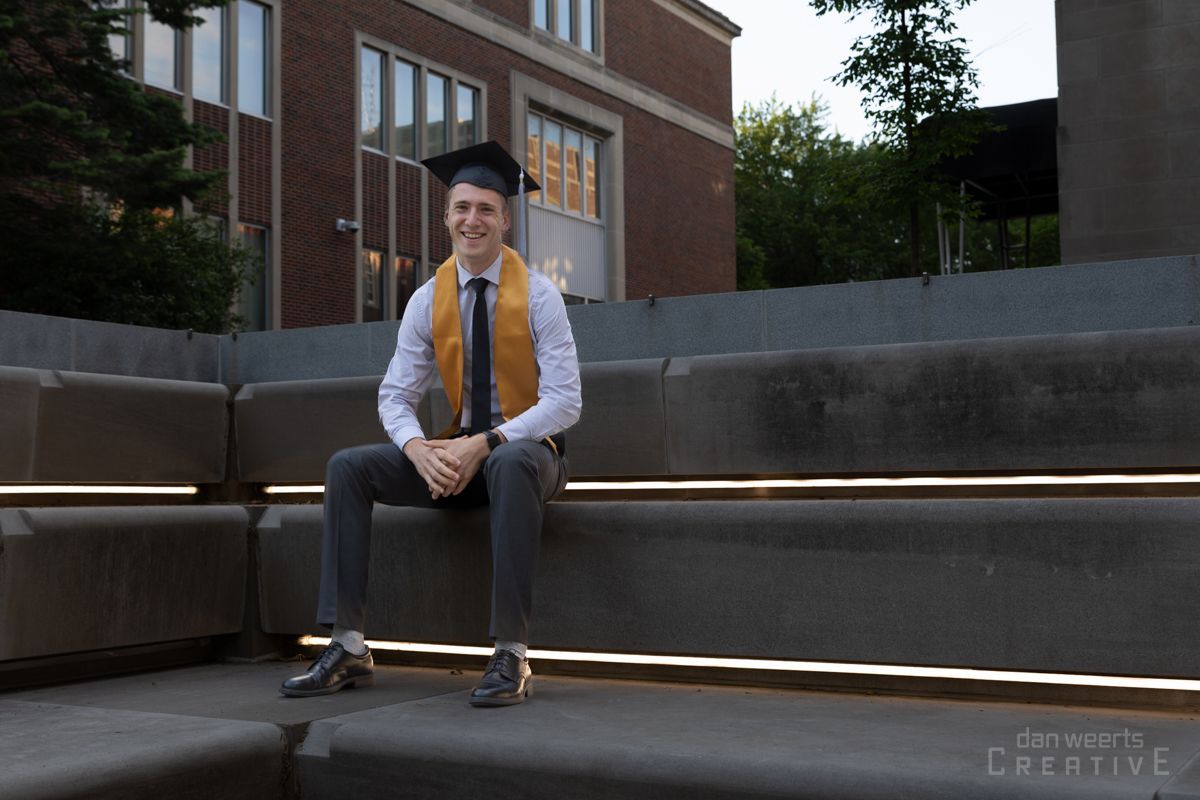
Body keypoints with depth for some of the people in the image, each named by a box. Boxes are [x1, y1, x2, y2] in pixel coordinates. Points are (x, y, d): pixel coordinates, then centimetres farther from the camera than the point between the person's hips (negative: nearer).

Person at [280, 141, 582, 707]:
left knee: (511, 463, -40)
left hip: (528, 448, -4)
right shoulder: (428, 300, 3)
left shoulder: (537, 294, -8)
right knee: (347, 466, -14)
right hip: (457, 452, 5)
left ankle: (510, 656, -36)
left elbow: (565, 400, -15)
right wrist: (418, 448, -20)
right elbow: (395, 396, 3)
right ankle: (348, 648, -16)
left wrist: (485, 443, -26)